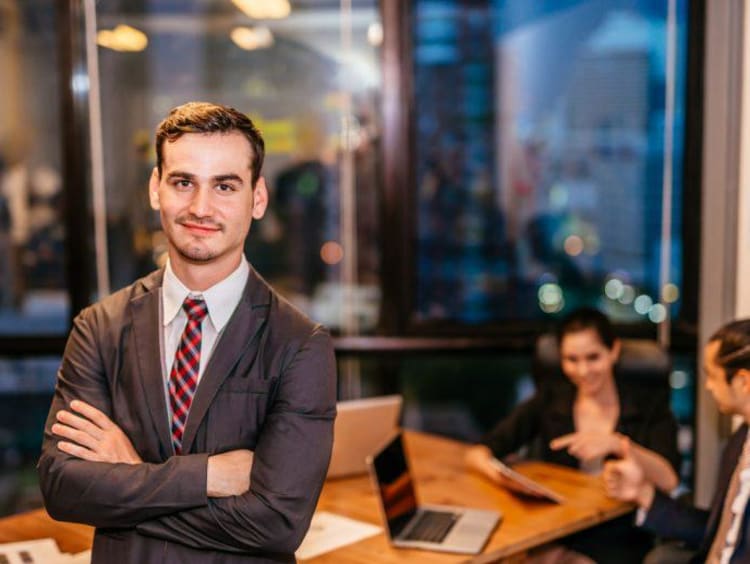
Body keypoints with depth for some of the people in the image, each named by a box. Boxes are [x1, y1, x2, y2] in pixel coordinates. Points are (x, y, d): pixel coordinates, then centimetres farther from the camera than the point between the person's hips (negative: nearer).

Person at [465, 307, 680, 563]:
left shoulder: (650, 407, 3)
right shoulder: (548, 401, 8)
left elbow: (669, 481, -12)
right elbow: (476, 453, 2)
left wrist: (617, 444, -26)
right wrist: (494, 470, -21)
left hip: (617, 541, -2)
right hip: (553, 530, 2)